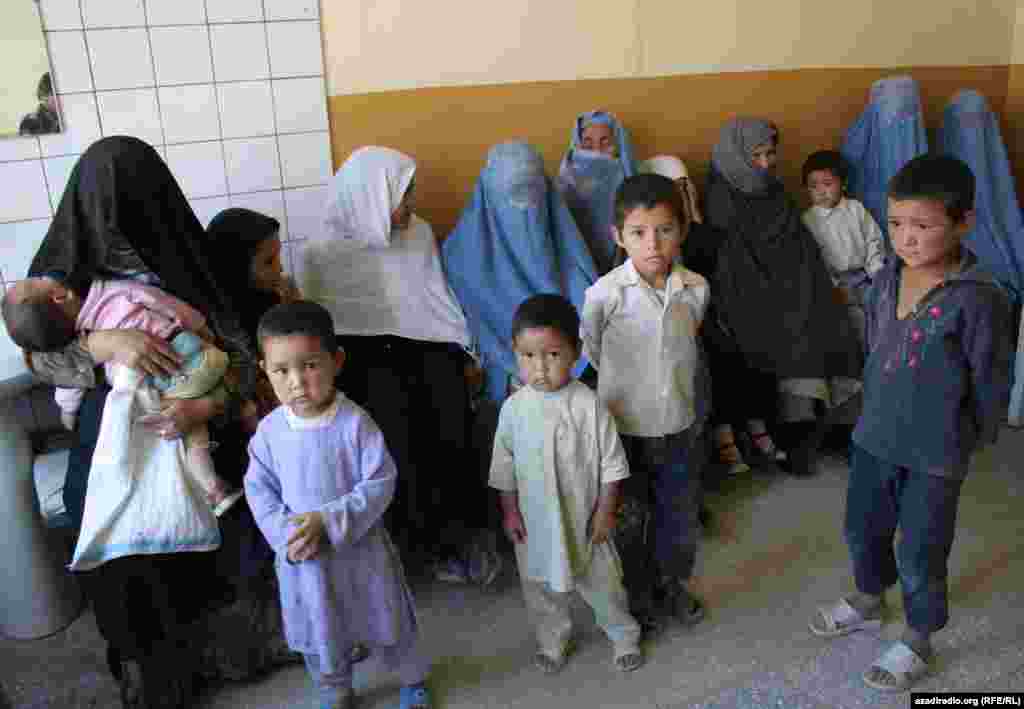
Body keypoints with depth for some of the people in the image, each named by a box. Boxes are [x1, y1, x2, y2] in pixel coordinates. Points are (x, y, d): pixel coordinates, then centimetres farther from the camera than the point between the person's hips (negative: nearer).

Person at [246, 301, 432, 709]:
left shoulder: (355, 423, -19)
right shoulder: (269, 430, -10)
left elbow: (380, 483, -17)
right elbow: (258, 491, -3)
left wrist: (329, 522, -24)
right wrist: (287, 535, -17)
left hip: (360, 550, -2)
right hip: (302, 559, 3)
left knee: (387, 625, 18)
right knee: (319, 638, 22)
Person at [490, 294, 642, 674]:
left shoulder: (589, 405, -18)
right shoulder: (513, 408, -11)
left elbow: (611, 464, -10)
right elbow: (504, 468, -1)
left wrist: (606, 511, -9)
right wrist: (510, 512, -1)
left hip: (584, 517, -2)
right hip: (535, 520, 2)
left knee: (603, 583, 17)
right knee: (541, 588, 20)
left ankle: (624, 636, 42)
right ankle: (553, 639, 45)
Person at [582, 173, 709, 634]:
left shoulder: (696, 288, -9)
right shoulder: (605, 293, -19)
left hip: (678, 425, 3)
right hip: (624, 428, -3)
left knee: (679, 514, 19)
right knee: (629, 521, 13)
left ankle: (672, 586, 45)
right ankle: (637, 597, 37)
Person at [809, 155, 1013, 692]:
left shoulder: (979, 299, -21)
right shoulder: (886, 280, -2)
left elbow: (991, 385, -11)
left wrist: (968, 441, -1)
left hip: (935, 454, -6)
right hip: (874, 437, 6)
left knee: (919, 555, 11)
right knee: (863, 529, 23)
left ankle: (918, 642, 35)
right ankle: (868, 602, 50)